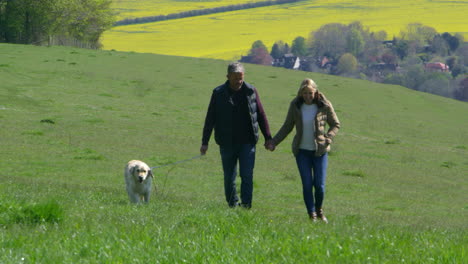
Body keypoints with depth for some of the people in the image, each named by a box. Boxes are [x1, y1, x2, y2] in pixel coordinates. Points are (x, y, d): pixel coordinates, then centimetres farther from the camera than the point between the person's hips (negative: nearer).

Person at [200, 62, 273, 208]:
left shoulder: (251, 91, 2)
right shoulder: (219, 93, -1)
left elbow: (261, 115, 9)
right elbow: (210, 118, 3)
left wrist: (268, 137, 9)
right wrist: (204, 142, 0)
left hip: (247, 142, 0)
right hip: (227, 144, 0)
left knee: (247, 175, -9)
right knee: (229, 178, 6)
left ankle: (246, 205, -8)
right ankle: (232, 205, 17)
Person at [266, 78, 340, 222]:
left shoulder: (324, 105, -7)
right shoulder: (296, 105, -3)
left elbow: (335, 124, 5)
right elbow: (287, 126, 6)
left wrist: (327, 139, -12)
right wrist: (274, 142, -4)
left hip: (320, 151, -1)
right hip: (302, 151, 1)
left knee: (319, 184, -2)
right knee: (307, 184, -4)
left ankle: (319, 211, 23)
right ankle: (312, 215, 5)